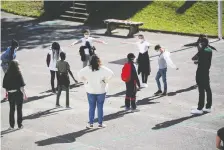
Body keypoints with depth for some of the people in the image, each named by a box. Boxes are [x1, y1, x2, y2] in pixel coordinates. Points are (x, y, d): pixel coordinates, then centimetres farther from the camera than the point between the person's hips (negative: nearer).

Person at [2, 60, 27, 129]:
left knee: (12, 109, 13)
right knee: (19, 109, 10)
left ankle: (12, 125, 17)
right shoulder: (18, 74, -15)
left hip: (10, 94, 3)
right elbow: (21, 86, -15)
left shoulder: (7, 74, -5)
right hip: (18, 93, -3)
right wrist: (24, 94, -8)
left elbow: (5, 85, -2)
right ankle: (20, 125, 14)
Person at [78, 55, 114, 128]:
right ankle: (100, 123, 11)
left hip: (90, 91, 1)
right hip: (101, 90, -1)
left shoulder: (87, 69, -6)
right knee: (100, 107, 7)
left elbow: (79, 74, -9)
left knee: (91, 107, 9)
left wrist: (85, 81, 0)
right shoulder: (102, 69, -10)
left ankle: (90, 123, 12)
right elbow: (110, 73, -17)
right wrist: (105, 81, -5)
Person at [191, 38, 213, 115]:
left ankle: (199, 109, -4)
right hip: (206, 72, 9)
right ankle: (208, 107, 18)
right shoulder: (210, 50, 8)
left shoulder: (202, 51, -19)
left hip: (201, 73, -9)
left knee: (201, 91, -7)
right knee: (207, 89, 12)